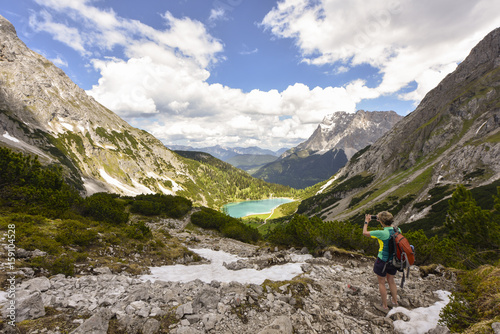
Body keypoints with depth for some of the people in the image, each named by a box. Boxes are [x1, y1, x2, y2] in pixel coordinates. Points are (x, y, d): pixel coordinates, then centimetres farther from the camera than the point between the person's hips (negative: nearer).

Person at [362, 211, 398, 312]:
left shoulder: (382, 233, -28)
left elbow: (365, 233, -16)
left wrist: (366, 222, -1)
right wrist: (380, 220, 16)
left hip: (383, 261, -6)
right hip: (394, 260, 6)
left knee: (382, 283, 14)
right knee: (391, 281, 27)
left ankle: (385, 306, 27)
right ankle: (395, 301, 45)